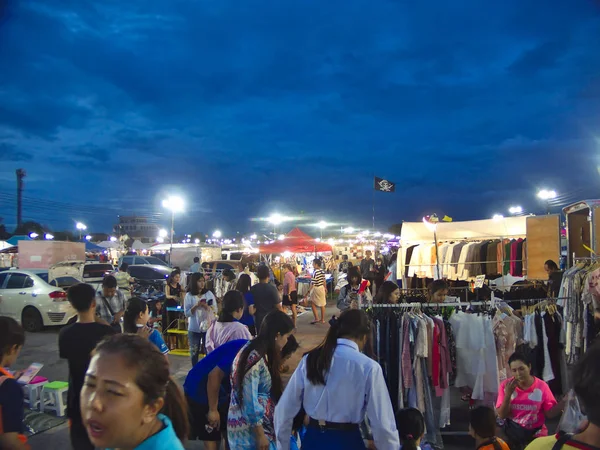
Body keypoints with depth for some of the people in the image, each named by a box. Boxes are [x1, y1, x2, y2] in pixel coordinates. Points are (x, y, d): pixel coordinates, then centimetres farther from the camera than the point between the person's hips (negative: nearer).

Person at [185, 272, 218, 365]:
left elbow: (216, 310, -1)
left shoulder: (209, 294, -1)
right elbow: (187, 313, -5)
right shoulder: (189, 296, -4)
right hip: (194, 328, 0)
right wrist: (196, 306, -19)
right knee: (194, 352, 11)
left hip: (208, 327, 0)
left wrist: (207, 306, -19)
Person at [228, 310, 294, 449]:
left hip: (259, 421, 9)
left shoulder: (259, 353, 6)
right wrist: (260, 435, -17)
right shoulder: (254, 358, -23)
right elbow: (250, 401, -23)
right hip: (249, 429, -9)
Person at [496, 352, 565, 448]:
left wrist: (564, 402, -20)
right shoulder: (505, 385, -9)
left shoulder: (541, 386, -10)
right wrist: (507, 394, -22)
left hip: (536, 433, 0)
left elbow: (550, 413, -5)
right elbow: (501, 415, -10)